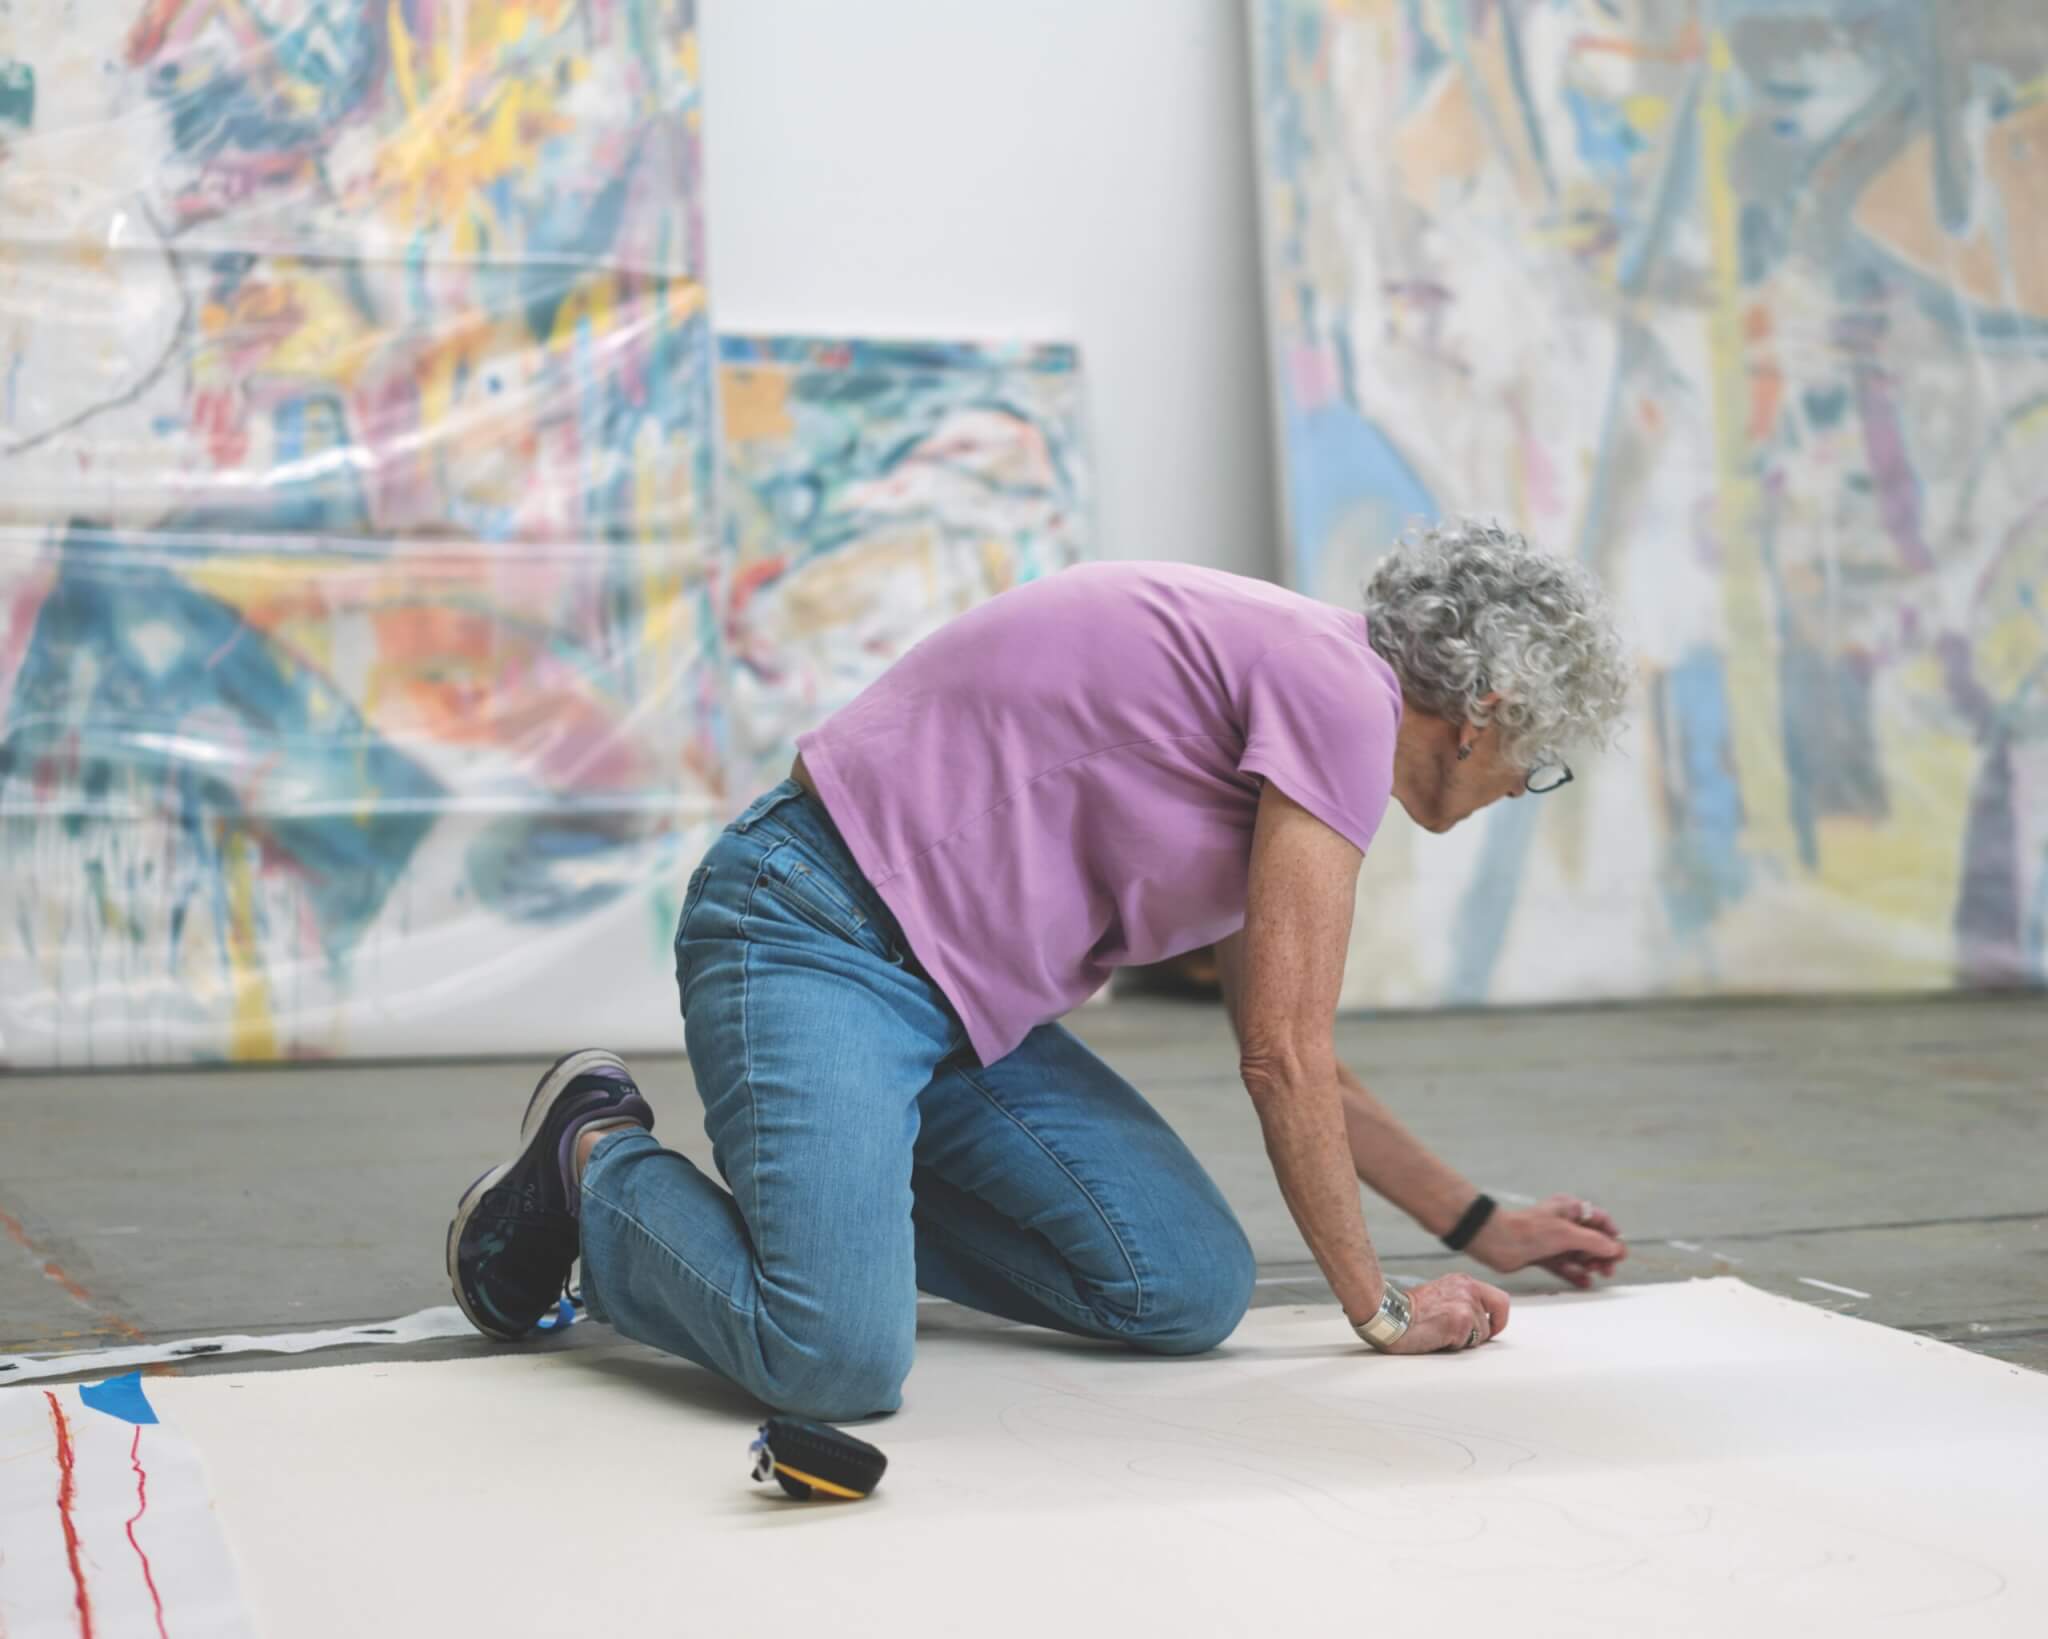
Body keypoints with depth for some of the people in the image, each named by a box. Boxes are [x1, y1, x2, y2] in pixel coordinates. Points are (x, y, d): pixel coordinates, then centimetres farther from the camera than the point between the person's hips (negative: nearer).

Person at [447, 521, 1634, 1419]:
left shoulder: (1296, 685, 17)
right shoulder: (1344, 695, -14)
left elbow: (1286, 1054, 25)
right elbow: (1284, 1058, -13)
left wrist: (1481, 1225, 29)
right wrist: (1380, 1308, 0)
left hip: (964, 1002, 10)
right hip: (814, 940, -10)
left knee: (1193, 1292, -1)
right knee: (839, 1362, -28)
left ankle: (838, 1187, 15)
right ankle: (599, 1163, 1)